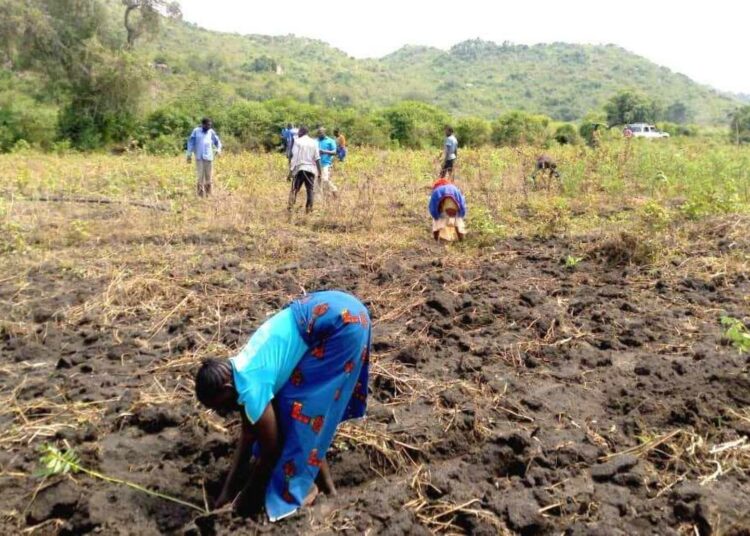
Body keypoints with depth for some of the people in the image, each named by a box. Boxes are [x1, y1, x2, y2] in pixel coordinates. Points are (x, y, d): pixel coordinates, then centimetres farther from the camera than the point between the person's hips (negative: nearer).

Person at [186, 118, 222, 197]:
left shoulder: (211, 132, 9)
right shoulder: (196, 131, 5)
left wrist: (219, 149, -3)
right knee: (200, 176, -6)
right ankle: (201, 194, -2)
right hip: (199, 157, -2)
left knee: (208, 176, 4)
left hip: (208, 157, 2)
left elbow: (217, 141, 18)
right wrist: (189, 155, 5)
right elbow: (191, 142, 9)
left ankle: (208, 194, 13)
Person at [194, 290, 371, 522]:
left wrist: (248, 499, 12)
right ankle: (321, 474, 27)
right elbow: (248, 432, 21)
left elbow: (269, 452, -3)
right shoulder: (238, 370, 11)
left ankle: (298, 487, 14)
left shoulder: (252, 388, -15)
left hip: (342, 326, -9)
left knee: (300, 405, -2)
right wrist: (228, 488, 25)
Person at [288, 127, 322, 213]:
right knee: (310, 190, 6)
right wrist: (319, 171, 10)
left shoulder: (297, 141, -1)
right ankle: (309, 209, 1)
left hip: (300, 168, -2)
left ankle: (290, 206, -10)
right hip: (311, 169, 2)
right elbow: (317, 158, 6)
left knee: (294, 189, 3)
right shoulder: (313, 142, 8)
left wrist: (291, 170, -7)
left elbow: (294, 157, -7)